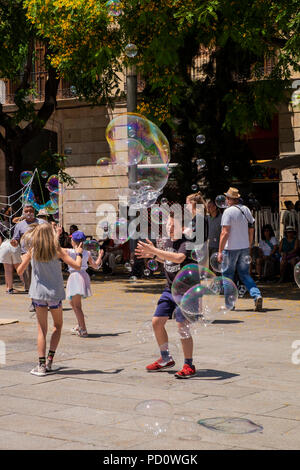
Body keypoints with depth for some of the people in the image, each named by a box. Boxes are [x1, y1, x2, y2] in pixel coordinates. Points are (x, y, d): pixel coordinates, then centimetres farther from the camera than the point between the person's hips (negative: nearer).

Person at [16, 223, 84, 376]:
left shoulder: (32, 251, -3)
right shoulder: (57, 250, -7)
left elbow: (19, 271, 2)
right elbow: (77, 266, -8)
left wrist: (24, 259, 21)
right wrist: (78, 253, 11)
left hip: (38, 293, 1)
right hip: (55, 294, -1)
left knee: (42, 329, 6)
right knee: (58, 326, 18)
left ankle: (41, 365, 0)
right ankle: (49, 360, 8)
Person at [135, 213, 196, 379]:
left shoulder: (186, 242, -18)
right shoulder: (167, 242, 7)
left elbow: (179, 258, -38)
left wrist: (154, 251, -36)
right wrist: (153, 255, 8)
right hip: (170, 290, 8)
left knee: (182, 327, -11)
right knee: (157, 322, 10)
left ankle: (189, 366, 1)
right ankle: (166, 359, 27)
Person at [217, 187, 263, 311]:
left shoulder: (228, 211, -13)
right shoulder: (246, 209, 7)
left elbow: (225, 233, -17)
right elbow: (251, 229, 12)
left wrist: (220, 251, -14)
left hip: (231, 248, -6)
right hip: (244, 247, 6)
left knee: (227, 275, 8)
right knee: (245, 274, 12)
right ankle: (257, 295, -9)